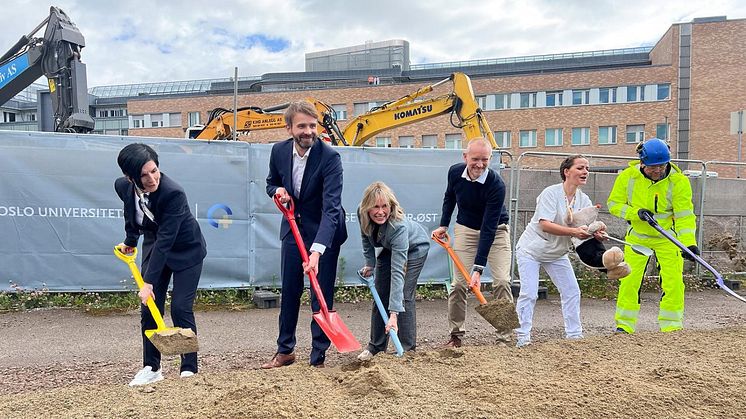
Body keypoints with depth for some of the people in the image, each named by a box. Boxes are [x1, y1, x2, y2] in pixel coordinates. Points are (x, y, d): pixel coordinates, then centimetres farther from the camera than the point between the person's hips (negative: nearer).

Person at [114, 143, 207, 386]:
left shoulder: (173, 193, -33)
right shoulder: (124, 187, -14)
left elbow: (165, 240, -34)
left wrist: (149, 282, -34)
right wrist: (130, 241, 20)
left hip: (186, 250, -5)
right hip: (154, 246, 6)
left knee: (181, 309, -8)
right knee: (149, 309, 1)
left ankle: (189, 368, 5)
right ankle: (151, 368, 14)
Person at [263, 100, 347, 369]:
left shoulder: (330, 157, -24)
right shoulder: (279, 151, -7)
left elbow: (331, 207, -32)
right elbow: (271, 183, 12)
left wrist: (316, 251, -43)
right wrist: (277, 191, -14)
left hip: (324, 231, -4)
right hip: (293, 228, 5)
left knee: (322, 294, -1)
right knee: (289, 291, 12)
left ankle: (318, 357, 14)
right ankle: (285, 350, 29)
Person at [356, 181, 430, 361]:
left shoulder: (399, 226, -43)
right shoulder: (362, 212, -28)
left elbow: (397, 271, -47)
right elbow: (366, 236, -2)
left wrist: (393, 314, -49)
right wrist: (370, 263, -6)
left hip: (415, 247, -5)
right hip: (389, 248, 5)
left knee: (404, 296, -15)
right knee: (380, 296, 3)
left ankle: (408, 349, -3)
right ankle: (376, 346, 15)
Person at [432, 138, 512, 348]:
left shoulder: (496, 184, -30)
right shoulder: (455, 172, -16)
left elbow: (489, 229, -33)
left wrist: (478, 268, -36)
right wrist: (443, 225, 2)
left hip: (496, 231, -3)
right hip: (465, 229, 3)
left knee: (502, 281, -12)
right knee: (458, 282, -3)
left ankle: (505, 335, -1)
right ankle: (456, 334, 9)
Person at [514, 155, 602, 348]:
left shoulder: (584, 200, -2)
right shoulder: (551, 193, -21)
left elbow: (585, 231, -10)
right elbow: (545, 224, -31)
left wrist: (597, 233, -33)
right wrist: (573, 232, -39)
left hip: (557, 253, 7)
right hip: (531, 250, -7)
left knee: (572, 292, 5)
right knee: (529, 293, -11)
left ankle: (574, 335, 19)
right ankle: (522, 337, 0)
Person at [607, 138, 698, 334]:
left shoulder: (679, 181, -17)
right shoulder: (628, 176, -13)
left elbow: (685, 215, -19)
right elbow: (614, 203, -5)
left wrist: (689, 243, -31)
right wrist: (636, 213, -22)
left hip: (668, 238, -1)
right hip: (637, 236, 1)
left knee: (673, 282, -5)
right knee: (629, 280, 0)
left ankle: (671, 326, 12)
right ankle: (624, 325, 11)